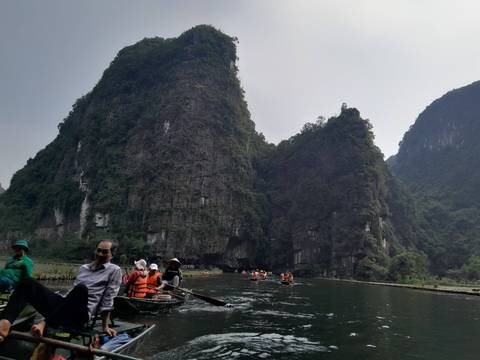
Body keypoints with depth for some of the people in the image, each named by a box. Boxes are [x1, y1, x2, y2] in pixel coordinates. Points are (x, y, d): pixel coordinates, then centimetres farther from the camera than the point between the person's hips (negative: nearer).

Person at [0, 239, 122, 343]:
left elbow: (108, 300, 0)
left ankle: (44, 323, -33)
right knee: (28, 282, -9)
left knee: (82, 288, -40)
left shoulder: (114, 270, 5)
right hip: (63, 305, 7)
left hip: (80, 314, -6)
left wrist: (105, 326, -2)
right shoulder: (84, 267, 24)